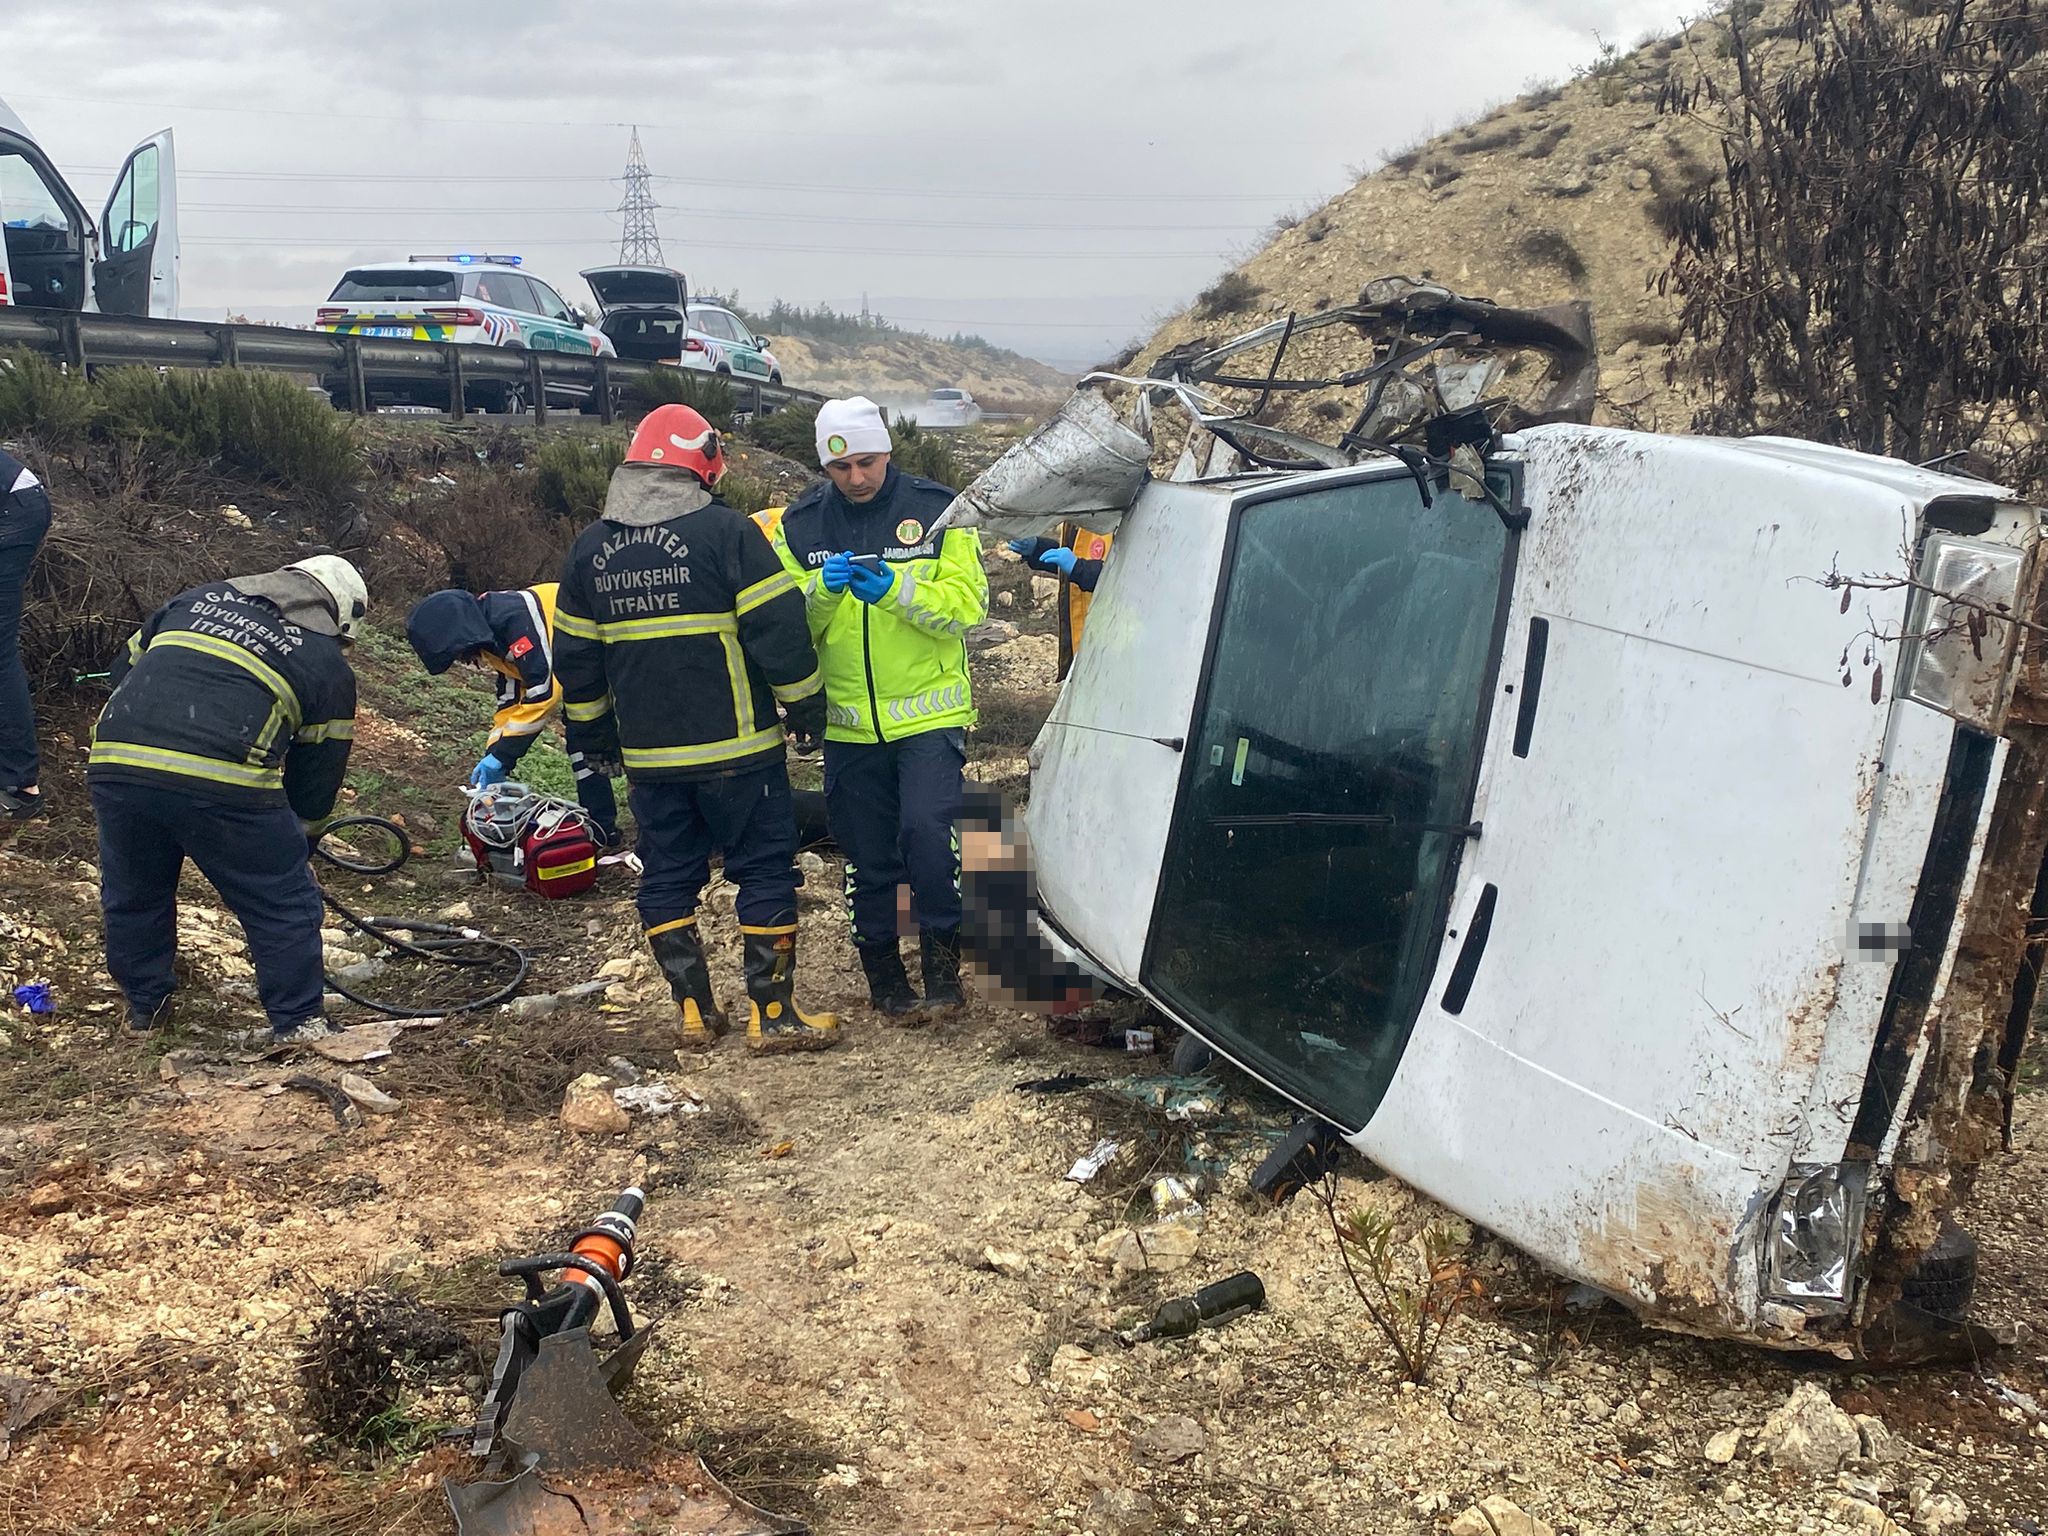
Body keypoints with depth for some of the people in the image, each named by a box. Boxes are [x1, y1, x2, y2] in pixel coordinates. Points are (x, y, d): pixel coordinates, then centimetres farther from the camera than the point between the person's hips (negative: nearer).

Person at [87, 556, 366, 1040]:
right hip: (225, 781, -4)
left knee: (131, 894, 27)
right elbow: (316, 778, 17)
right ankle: (299, 1025, 20)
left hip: (114, 761, 5)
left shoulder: (201, 597, 27)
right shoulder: (330, 667, 15)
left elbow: (125, 666, 30)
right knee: (283, 905, 14)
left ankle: (144, 1008, 42)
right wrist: (296, 850, 31)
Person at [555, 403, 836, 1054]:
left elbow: (573, 656, 14)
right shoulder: (725, 531, -9)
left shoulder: (590, 548, 8)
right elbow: (778, 631, -12)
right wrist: (806, 707, 0)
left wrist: (591, 734, 25)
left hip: (649, 755, 5)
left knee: (667, 879, 13)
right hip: (735, 748, -5)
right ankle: (772, 1014, 6)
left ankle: (696, 1013, 18)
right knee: (765, 871, 4)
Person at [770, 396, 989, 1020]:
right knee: (868, 858, 9)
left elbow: (968, 605, -7)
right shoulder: (802, 524, 5)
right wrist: (821, 590, -19)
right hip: (849, 721, 3)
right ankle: (883, 975, 24)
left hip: (929, 712, -3)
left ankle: (942, 958, 1)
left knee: (927, 830, -18)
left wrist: (896, 589, -22)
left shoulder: (935, 510, -1)